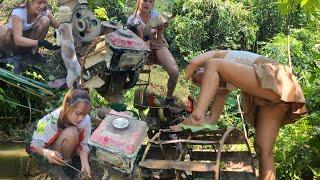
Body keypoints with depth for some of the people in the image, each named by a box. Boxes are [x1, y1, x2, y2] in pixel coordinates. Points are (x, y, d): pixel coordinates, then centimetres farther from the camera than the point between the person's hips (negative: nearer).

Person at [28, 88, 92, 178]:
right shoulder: (51, 120, -32)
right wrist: (47, 153, -47)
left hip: (70, 148, 7)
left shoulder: (86, 120, -23)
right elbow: (35, 145, -24)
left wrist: (84, 161, -34)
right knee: (71, 133, -31)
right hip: (53, 152, -7)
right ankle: (67, 161, -8)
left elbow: (83, 144, -14)